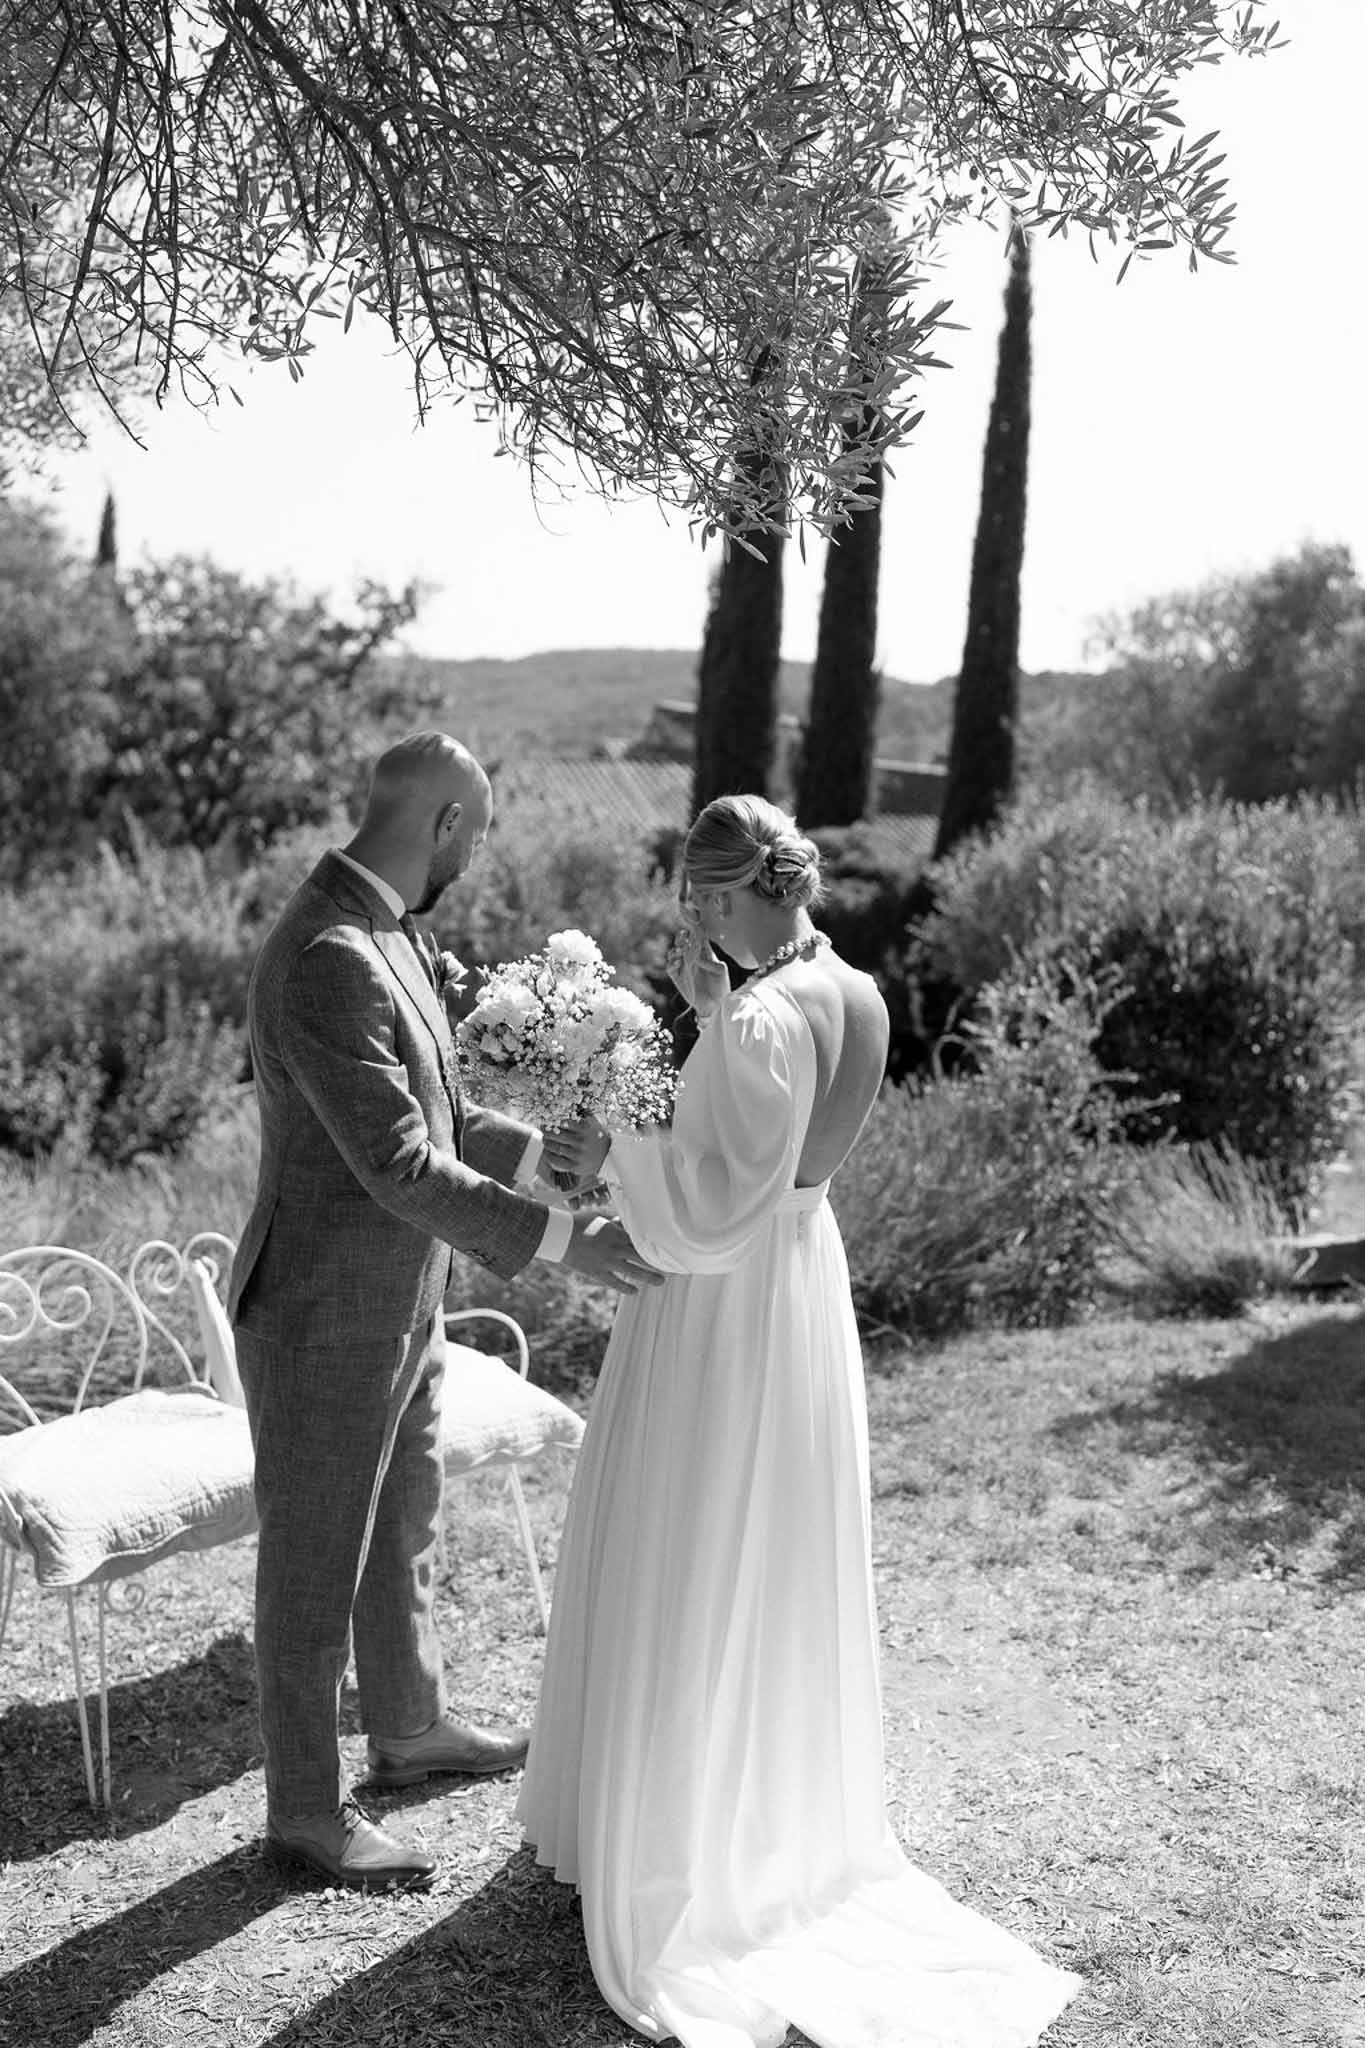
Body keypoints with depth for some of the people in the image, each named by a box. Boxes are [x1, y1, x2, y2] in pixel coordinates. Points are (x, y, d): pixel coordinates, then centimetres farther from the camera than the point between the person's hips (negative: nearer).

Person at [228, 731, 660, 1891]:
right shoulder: (326, 963, -28)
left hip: (399, 1305, 10)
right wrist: (563, 1241, -27)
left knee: (403, 1532, 26)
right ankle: (306, 1811, 28)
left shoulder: (385, 934, 4)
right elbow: (400, 1167, -30)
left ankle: (410, 1730, 47)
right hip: (324, 1321, -10)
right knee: (315, 1566, 9)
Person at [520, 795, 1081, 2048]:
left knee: (690, 1580, 7)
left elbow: (729, 1200, -26)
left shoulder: (759, 1022, -27)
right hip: (797, 1286, 9)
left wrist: (615, 1157, -14)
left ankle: (682, 1845, 23)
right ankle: (782, 1809, 40)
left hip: (726, 1309, -9)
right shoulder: (840, 992, 0)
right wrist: (710, 1008, 6)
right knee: (773, 1572, 22)